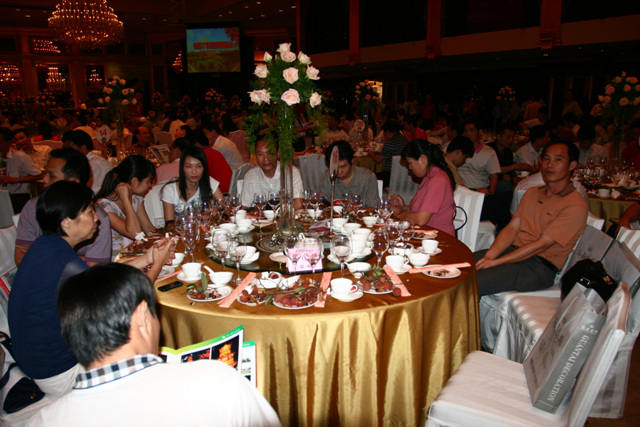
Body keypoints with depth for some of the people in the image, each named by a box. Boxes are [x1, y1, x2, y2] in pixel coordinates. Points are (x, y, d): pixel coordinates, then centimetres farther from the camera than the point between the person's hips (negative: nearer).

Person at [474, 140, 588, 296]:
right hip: (513, 251, 7)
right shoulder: (532, 193, 16)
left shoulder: (576, 206, -9)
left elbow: (541, 245, -15)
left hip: (540, 267, -7)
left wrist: (495, 262, -18)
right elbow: (511, 228, 7)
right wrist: (487, 257, -10)